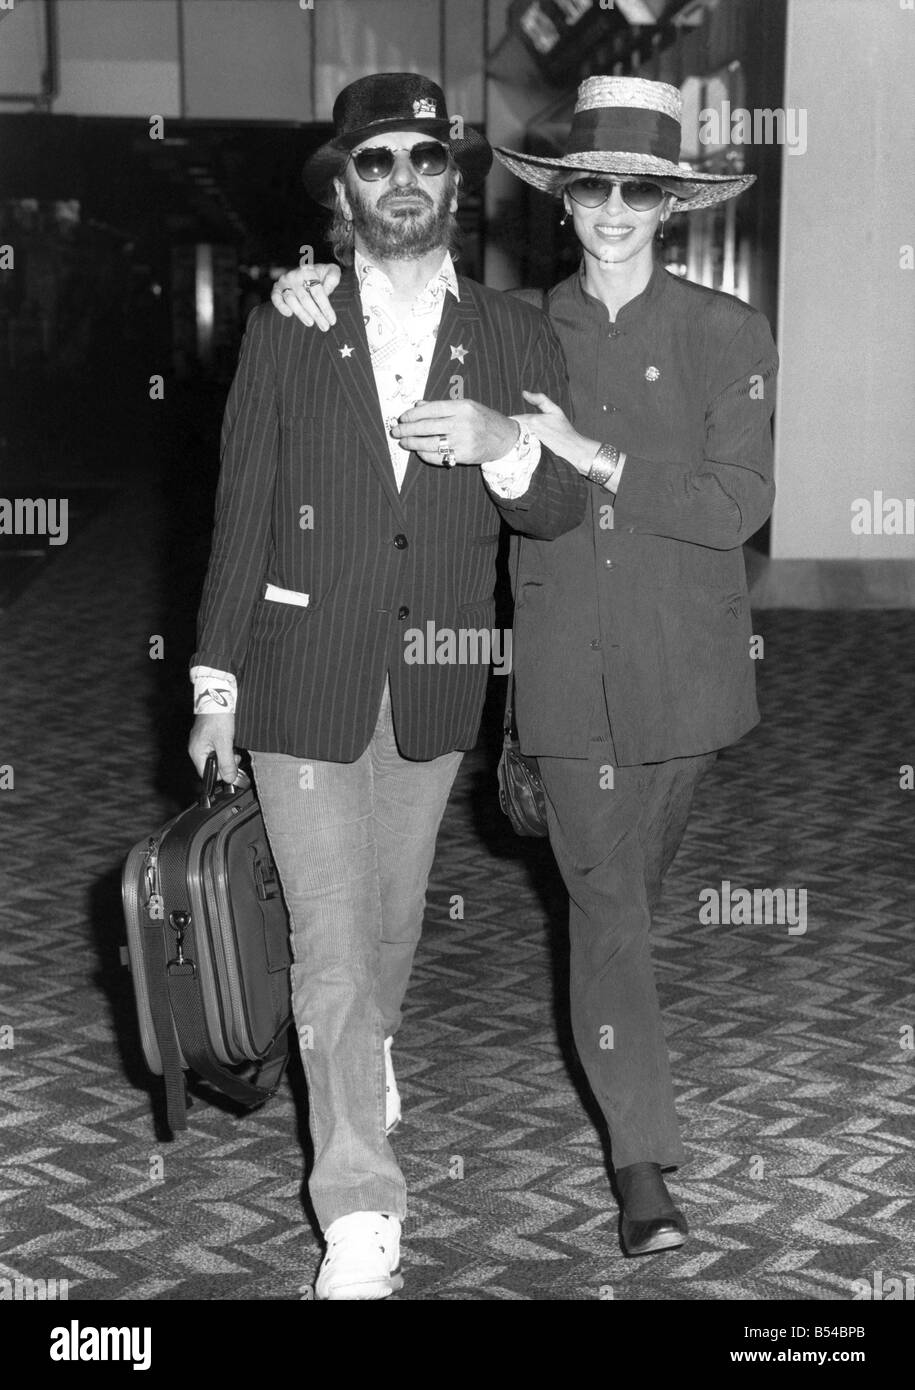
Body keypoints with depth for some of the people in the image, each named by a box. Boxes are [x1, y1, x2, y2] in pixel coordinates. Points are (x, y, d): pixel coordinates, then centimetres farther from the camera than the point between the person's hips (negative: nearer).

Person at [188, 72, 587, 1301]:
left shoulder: (514, 339, 1)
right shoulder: (284, 333, -3)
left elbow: (560, 513, -1)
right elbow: (242, 515, 0)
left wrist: (500, 445, -23)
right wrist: (215, 687, 0)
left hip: (437, 688, 3)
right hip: (304, 680, -2)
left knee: (394, 912, 20)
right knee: (331, 943, -4)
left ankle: (364, 1053, 51)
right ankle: (360, 1213, 5)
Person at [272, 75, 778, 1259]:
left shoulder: (728, 335, -2)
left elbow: (738, 506, -11)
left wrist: (590, 455, -20)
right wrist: (312, 293, -11)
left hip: (682, 665, 0)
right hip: (565, 662, 0)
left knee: (632, 879, 17)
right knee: (601, 894, -2)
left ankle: (607, 1023, 48)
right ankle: (642, 1165, 4)